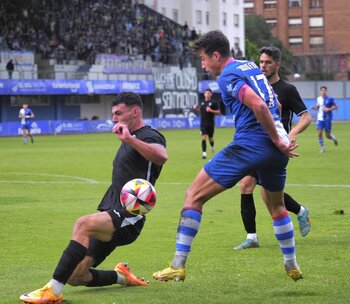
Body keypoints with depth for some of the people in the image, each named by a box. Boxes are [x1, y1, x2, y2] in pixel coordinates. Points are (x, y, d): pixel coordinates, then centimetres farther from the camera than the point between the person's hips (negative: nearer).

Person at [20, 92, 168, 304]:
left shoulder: (149, 137, -6)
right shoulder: (129, 139, 23)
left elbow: (161, 157, -32)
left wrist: (130, 139, -38)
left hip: (129, 216, -9)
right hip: (113, 214, 10)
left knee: (83, 224, -37)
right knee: (74, 277, 1)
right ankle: (122, 276, 24)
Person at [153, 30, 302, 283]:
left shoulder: (227, 76, -8)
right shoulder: (251, 67, 19)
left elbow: (258, 105, -22)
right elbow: (273, 106, 27)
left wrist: (277, 140, -14)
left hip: (249, 145, -8)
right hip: (275, 150, 8)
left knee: (194, 196, -1)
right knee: (276, 206, 29)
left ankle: (178, 266, -4)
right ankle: (292, 267, 34)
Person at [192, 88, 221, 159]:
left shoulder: (213, 103, -5)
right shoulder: (202, 102, 6)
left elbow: (218, 112, -4)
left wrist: (211, 110, -19)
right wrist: (196, 108, 0)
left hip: (211, 124, -1)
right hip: (203, 123, 1)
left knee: (210, 138, 13)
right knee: (203, 138, -12)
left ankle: (212, 147, 46)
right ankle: (204, 153, -12)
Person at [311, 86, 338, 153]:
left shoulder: (330, 99, -8)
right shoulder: (319, 99, 5)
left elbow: (336, 106, -2)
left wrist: (329, 109, -18)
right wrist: (315, 107, -1)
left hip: (327, 119, -3)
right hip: (320, 118, 3)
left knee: (327, 136, 0)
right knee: (319, 133, -10)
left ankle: (334, 138, 35)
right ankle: (322, 148, 6)